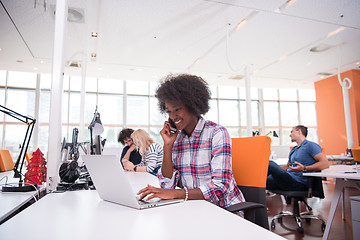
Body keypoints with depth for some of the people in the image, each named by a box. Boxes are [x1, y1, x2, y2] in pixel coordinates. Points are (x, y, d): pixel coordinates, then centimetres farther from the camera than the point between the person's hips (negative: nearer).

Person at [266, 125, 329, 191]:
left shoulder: (311, 145, -3)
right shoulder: (293, 150, 25)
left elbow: (325, 163, -15)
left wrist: (304, 168, -25)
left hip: (298, 182, -9)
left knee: (270, 164, -25)